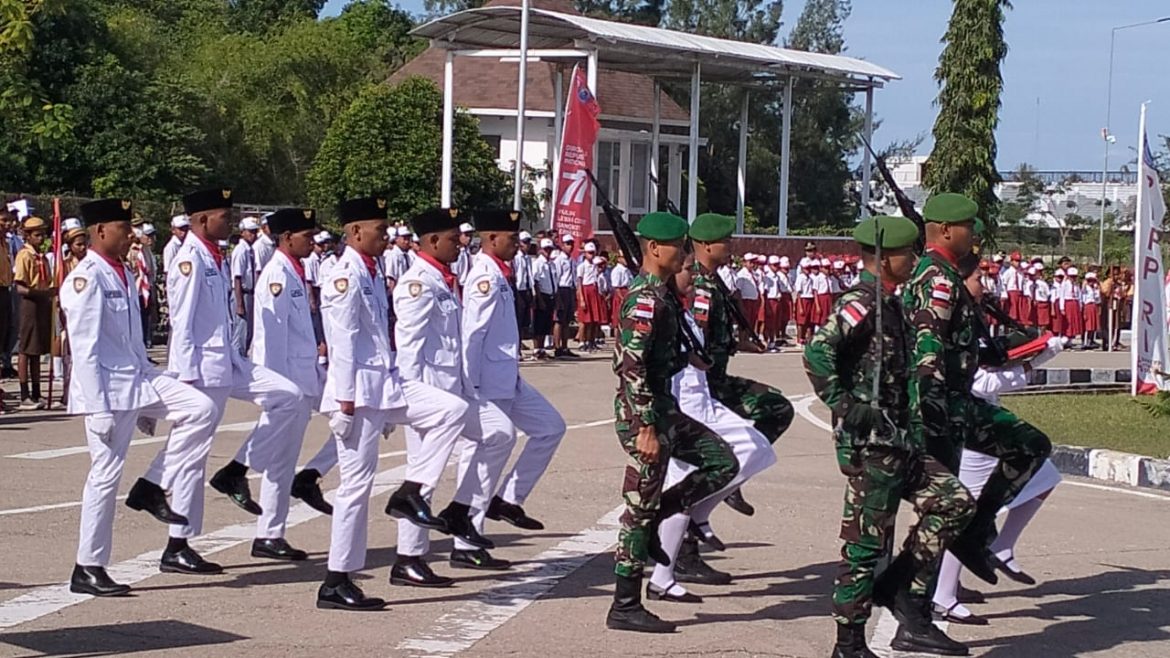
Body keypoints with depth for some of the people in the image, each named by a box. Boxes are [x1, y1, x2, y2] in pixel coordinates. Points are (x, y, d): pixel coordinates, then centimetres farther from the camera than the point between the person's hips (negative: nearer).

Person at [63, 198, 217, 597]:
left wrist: (150, 398, 20)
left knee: (200, 409, -5)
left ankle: (152, 488, 4)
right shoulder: (86, 279, -15)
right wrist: (98, 408, -22)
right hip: (108, 388, -9)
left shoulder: (123, 274, 13)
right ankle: (88, 570, 5)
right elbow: (84, 349, -19)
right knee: (106, 474, -4)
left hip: (137, 379, 9)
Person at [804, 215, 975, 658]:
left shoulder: (888, 305, 15)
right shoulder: (859, 303, -14)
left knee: (954, 502, 6)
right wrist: (844, 406, -23)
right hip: (869, 443, -9)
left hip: (898, 440, 9)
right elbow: (817, 353, -27)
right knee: (865, 542, -3)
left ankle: (901, 592, 9)